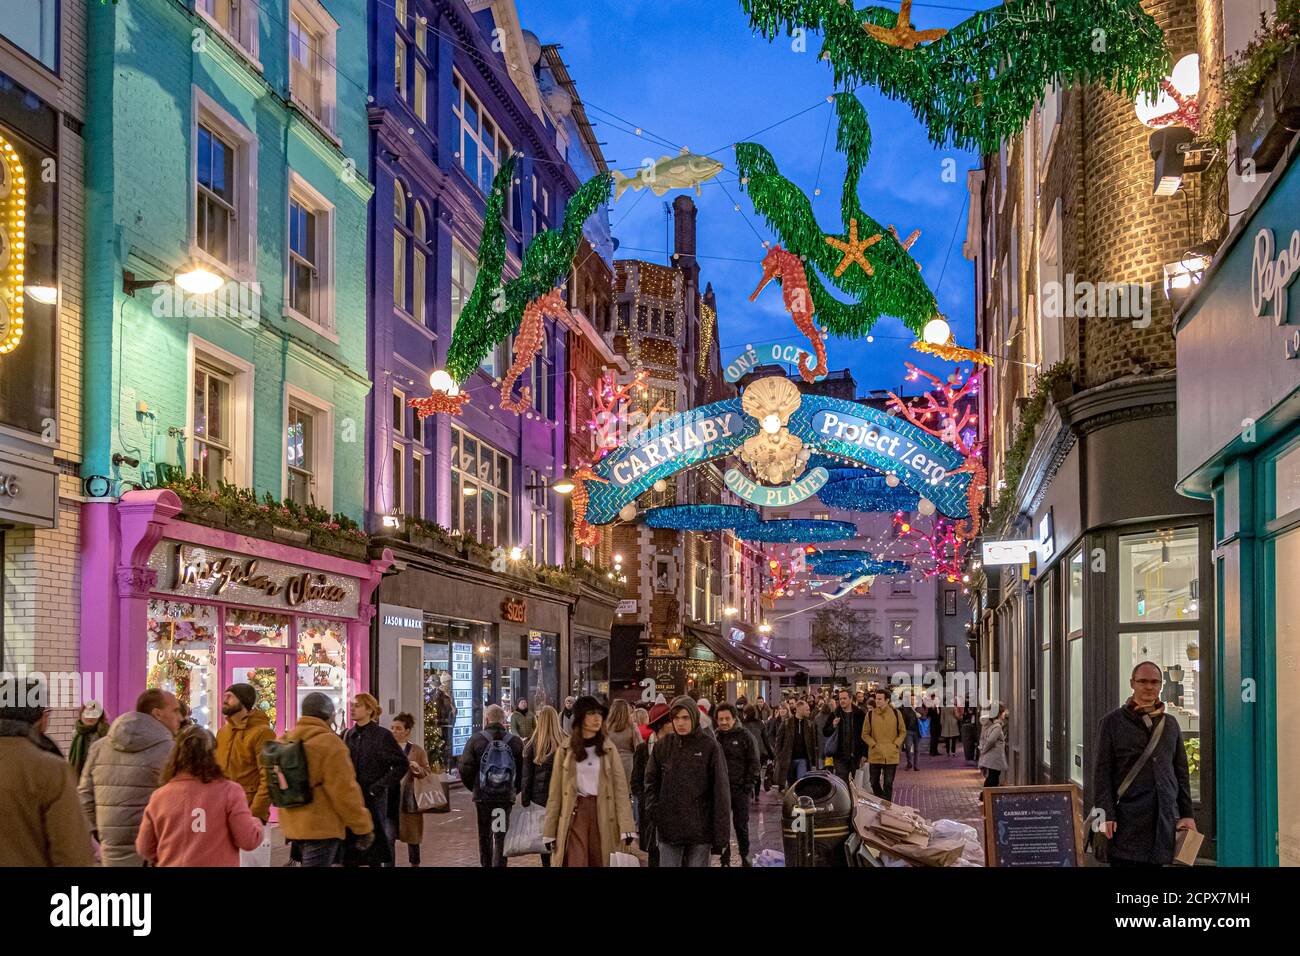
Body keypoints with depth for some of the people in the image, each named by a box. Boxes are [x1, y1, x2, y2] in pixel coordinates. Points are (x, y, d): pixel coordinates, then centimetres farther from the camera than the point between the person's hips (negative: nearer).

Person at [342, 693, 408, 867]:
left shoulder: (382, 735, -5)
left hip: (373, 800, -4)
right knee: (348, 851, 4)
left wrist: (381, 785, -9)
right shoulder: (347, 735, 9)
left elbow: (402, 764, -5)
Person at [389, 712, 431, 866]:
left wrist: (418, 768, -17)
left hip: (409, 799, -2)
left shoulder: (417, 750, 3)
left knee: (411, 836, 7)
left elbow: (427, 774, 2)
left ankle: (414, 863, 19)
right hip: (389, 797, 2)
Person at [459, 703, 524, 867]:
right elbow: (523, 770, -2)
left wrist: (473, 787, 8)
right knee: (501, 837, 4)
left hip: (482, 795, 0)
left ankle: (486, 864, 24)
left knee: (484, 835, 15)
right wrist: (515, 789, 10)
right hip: (506, 796, 0)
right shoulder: (515, 742, -1)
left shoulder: (476, 740, -5)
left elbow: (465, 768, -8)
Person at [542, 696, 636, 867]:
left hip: (603, 814, 1)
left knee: (600, 862, 3)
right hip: (575, 813, -1)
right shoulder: (566, 750, 4)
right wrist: (549, 832, 2)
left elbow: (620, 788, -2)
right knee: (576, 863, -9)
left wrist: (626, 827, -12)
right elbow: (555, 793, 5)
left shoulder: (609, 749, 4)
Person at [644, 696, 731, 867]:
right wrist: (654, 809, -5)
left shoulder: (710, 747, -4)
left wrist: (721, 834, -8)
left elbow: (721, 791, -5)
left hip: (700, 829, -2)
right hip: (669, 829, 2)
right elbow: (651, 781, 11)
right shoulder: (663, 746, 4)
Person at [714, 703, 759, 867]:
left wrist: (748, 785, -9)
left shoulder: (745, 736, -2)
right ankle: (725, 859, 15)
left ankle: (745, 857, 21)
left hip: (740, 788, -2)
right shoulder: (715, 737, 4)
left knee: (741, 825, 6)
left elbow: (753, 762, -2)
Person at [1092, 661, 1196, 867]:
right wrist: (1106, 814, -10)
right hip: (1128, 819, -4)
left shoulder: (1170, 724, 16)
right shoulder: (1113, 722, 3)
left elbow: (1181, 772, 18)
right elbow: (1102, 771, -1)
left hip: (1164, 817, 4)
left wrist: (1187, 814, 10)